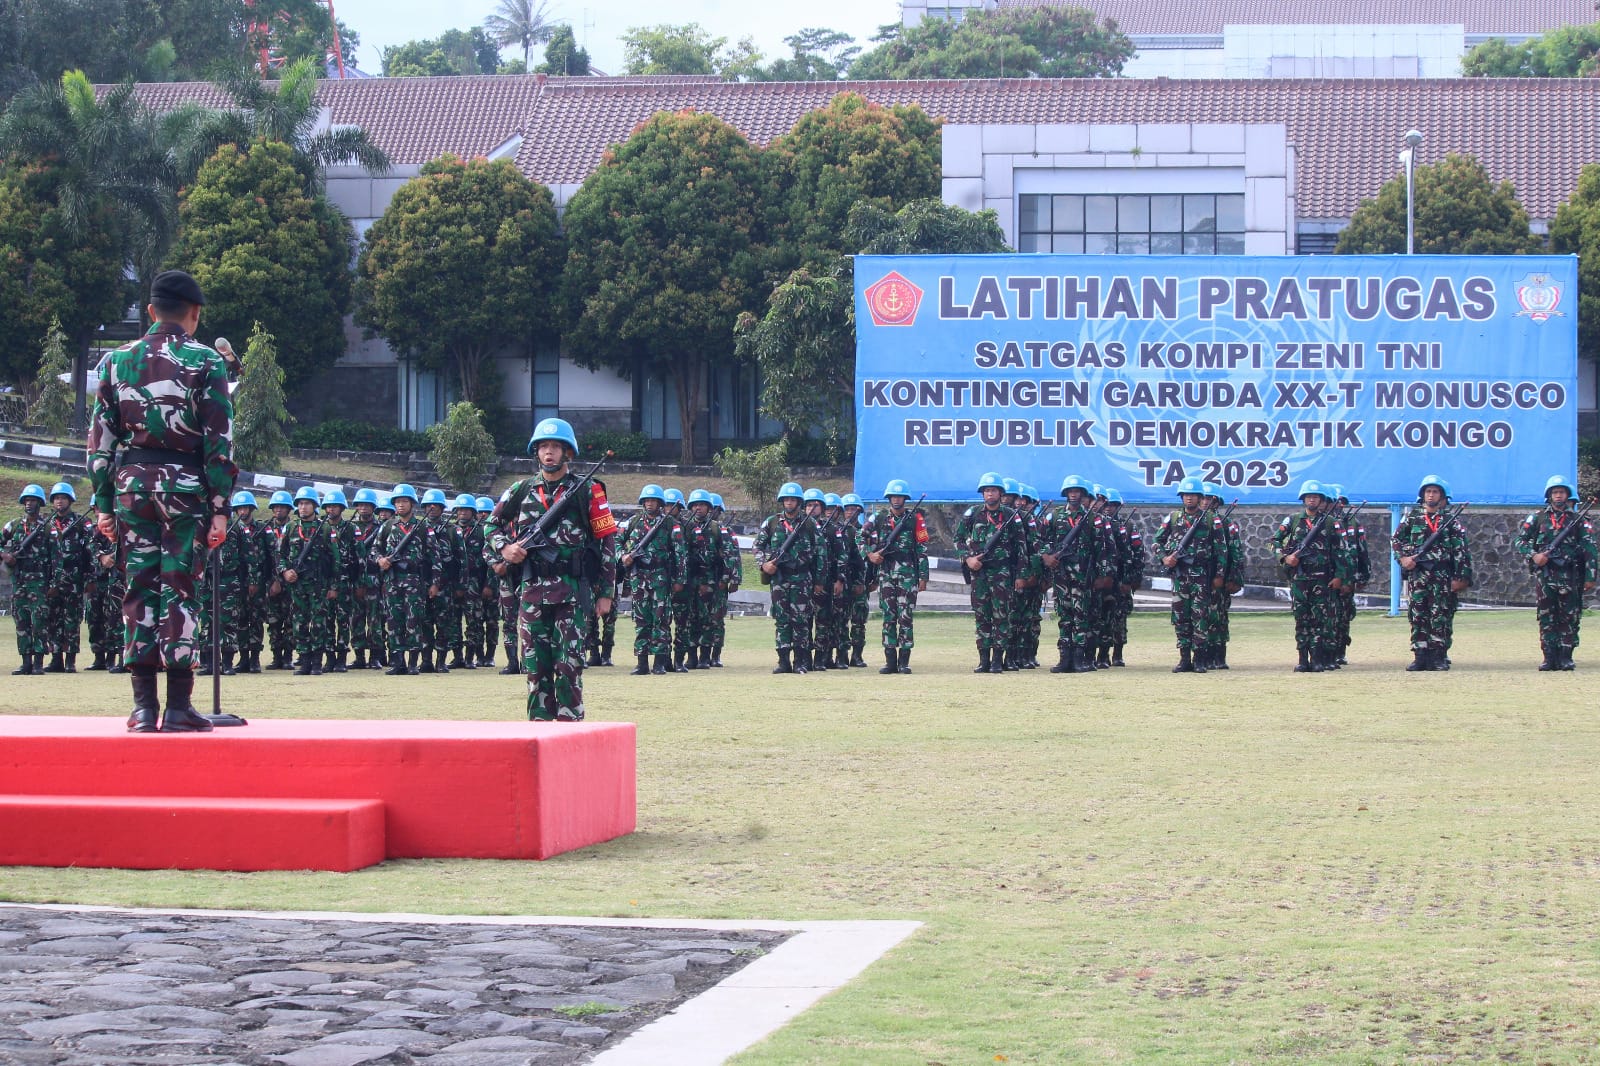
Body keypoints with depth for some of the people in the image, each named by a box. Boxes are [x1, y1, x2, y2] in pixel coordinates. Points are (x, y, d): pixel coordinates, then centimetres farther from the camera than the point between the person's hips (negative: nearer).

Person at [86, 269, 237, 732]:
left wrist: (103, 503, 11)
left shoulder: (117, 360, 8)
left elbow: (100, 438, 7)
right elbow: (219, 442, -7)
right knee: (179, 590, -2)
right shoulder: (205, 363, -3)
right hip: (185, 485, -3)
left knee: (140, 589, 7)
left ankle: (143, 707, 6)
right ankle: (179, 707, -3)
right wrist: (220, 508, -5)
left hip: (131, 484, 3)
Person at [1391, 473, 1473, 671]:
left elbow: (1463, 549, 1)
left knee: (1442, 616, -4)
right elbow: (1396, 539, 17)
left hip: (1443, 575, -2)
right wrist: (1403, 557, -2)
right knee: (1418, 615, 1)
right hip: (1417, 575, 2)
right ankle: (1420, 655, 3)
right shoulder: (1412, 516, 10)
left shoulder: (1451, 519, 4)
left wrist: (1461, 577, -6)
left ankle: (1439, 656, 0)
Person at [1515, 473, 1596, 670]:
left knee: (1570, 617, -2)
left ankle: (1566, 657, 3)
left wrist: (1590, 577, -3)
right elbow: (1520, 541, 9)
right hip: (1545, 575, 1)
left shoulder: (1578, 520, 7)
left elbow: (1590, 549, 4)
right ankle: (1550, 658, 4)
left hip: (1570, 576, -1)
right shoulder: (1538, 518, 9)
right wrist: (1533, 556, -9)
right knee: (1547, 617, 1)